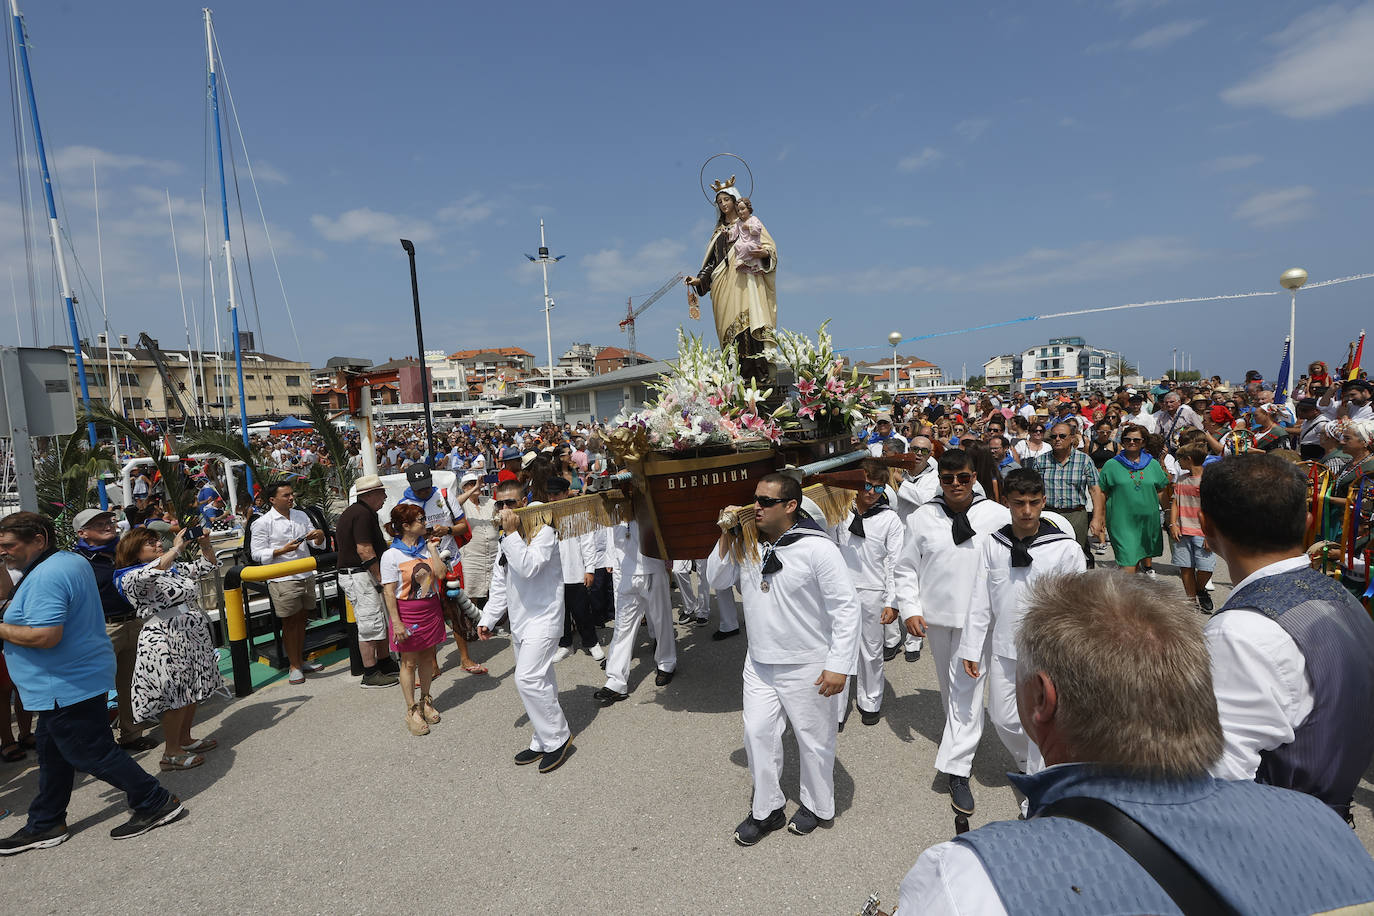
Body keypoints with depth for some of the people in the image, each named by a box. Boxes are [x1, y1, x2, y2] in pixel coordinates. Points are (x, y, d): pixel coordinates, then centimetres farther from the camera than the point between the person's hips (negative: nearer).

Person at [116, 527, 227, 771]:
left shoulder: (174, 569, 15)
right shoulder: (131, 577, -8)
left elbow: (206, 568, 23)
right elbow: (152, 572, -31)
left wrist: (205, 546, 5)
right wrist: (177, 548, -23)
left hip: (195, 634, 8)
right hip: (165, 640, -8)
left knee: (193, 691, 14)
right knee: (176, 696, -4)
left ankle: (185, 739, 29)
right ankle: (171, 754, 8)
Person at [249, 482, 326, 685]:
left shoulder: (301, 515, 11)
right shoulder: (262, 523, -6)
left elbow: (317, 544, 15)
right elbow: (257, 553, -8)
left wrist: (319, 535, -8)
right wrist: (282, 550, -20)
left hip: (306, 576, 5)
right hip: (282, 580, -5)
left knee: (301, 619, 14)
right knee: (290, 623, 3)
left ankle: (301, 660, 26)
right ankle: (294, 666, 13)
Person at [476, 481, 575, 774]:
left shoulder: (543, 532, -13)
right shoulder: (505, 541, 13)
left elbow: (529, 567, -29)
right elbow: (499, 585, 19)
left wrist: (512, 533, -25)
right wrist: (487, 618, 15)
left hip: (543, 618, -8)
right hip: (519, 622, 8)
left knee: (527, 678, -16)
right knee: (538, 682, 13)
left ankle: (558, 737, 1)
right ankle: (544, 742, 24)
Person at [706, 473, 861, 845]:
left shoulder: (818, 548, -20)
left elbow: (847, 608, -17)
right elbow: (718, 581, 6)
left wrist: (838, 665, -19)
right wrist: (726, 538, -9)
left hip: (807, 667, -5)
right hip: (759, 662, 5)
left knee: (813, 739, 13)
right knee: (757, 734, 11)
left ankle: (818, 807, 37)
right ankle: (767, 809, 32)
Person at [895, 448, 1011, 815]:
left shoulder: (999, 516, -7)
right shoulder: (922, 517, -3)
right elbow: (906, 568, 3)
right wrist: (909, 609, -5)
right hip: (936, 615, 3)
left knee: (967, 688, -5)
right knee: (948, 685, 20)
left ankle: (957, 769, 2)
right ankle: (962, 739, 44)